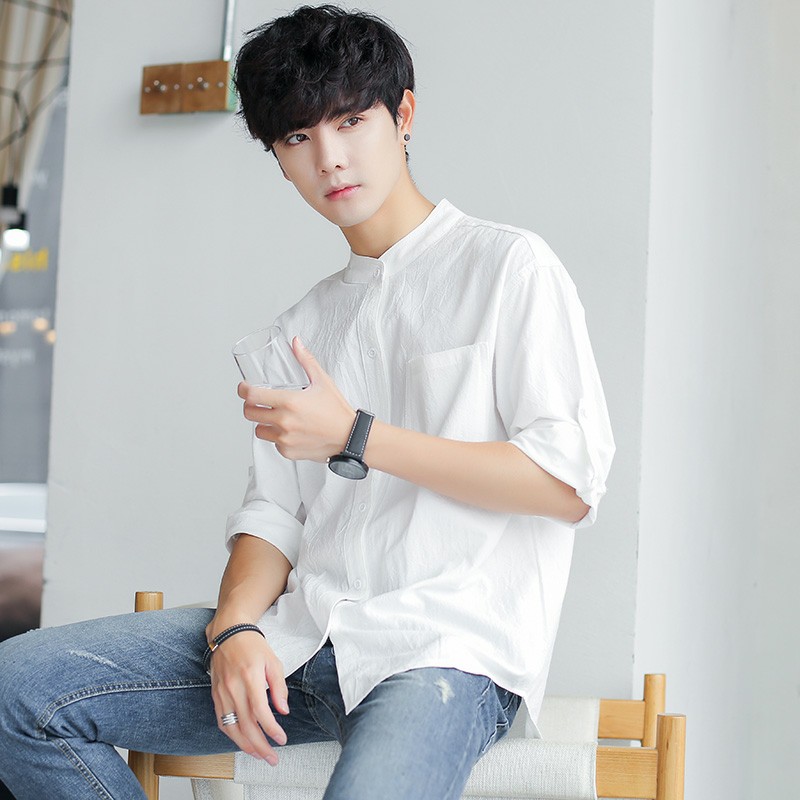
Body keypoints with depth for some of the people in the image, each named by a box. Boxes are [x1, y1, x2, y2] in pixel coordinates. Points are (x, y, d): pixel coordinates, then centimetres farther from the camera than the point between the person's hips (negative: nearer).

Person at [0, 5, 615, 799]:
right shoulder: (305, 322, 22)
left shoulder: (507, 266, 3)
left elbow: (571, 480, -7)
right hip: (305, 636, 6)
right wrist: (236, 629, -7)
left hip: (450, 647, -6)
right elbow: (273, 514, 16)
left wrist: (355, 439, -8)